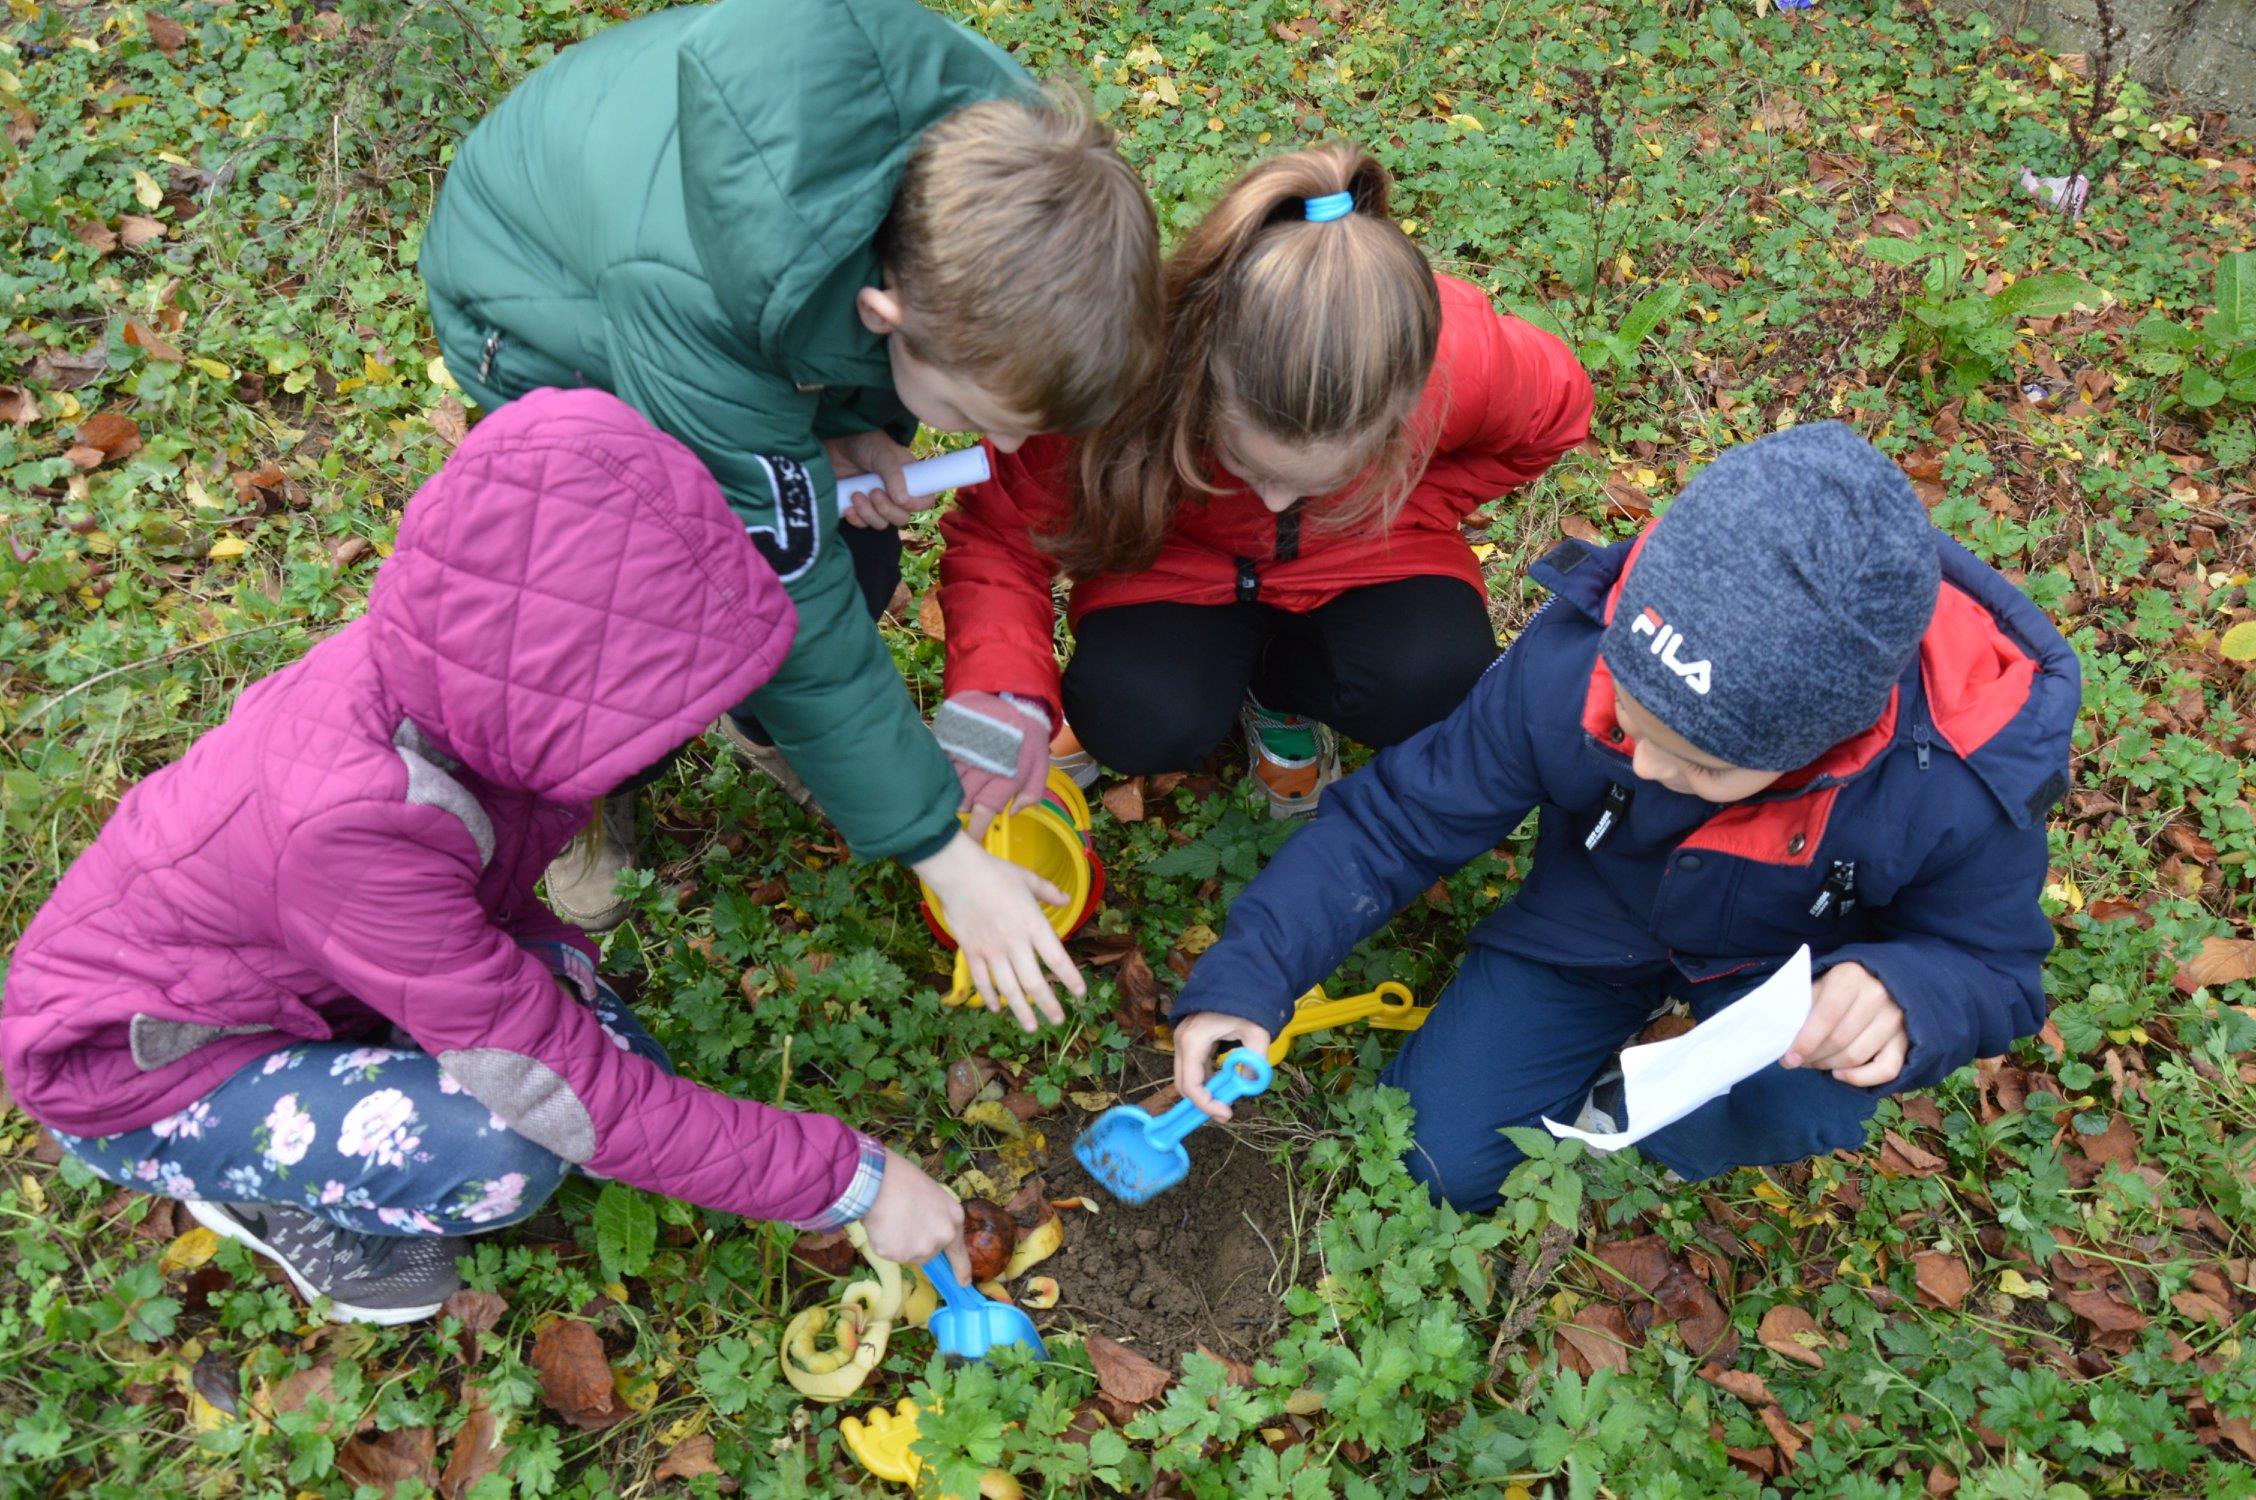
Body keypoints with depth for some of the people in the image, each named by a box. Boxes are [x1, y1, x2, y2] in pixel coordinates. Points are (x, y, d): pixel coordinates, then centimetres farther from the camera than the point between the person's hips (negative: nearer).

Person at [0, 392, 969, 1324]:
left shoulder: (461, 672, -21)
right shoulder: (353, 827, -42)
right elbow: (578, 1100, -34)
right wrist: (846, 1180, -29)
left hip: (286, 969, 7)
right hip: (132, 1073, -7)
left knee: (625, 1061, -6)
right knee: (499, 1152, -29)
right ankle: (261, 1192, 1)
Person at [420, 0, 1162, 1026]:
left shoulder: (998, 152, -32)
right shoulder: (694, 296, -47)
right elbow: (786, 596, -36)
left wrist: (865, 423, -22)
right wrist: (943, 854, -29)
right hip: (546, 308, -4)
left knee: (855, 555, -7)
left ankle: (765, 725, 28)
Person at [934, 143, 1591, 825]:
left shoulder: (1465, 357, -33)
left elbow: (1555, 412, -7)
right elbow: (998, 536, -25)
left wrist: (1394, 515, -15)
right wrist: (1009, 698, -42)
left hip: (1355, 560, 2)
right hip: (1176, 557, -2)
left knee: (1435, 681, -29)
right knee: (1142, 728, -30)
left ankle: (1277, 690, 5)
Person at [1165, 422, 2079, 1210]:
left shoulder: (1961, 788, -35)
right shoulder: (1566, 667, -33)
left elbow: (1992, 965, -15)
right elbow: (1400, 818, -20)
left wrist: (1902, 994, -42)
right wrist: (1251, 972, -28)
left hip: (1789, 961, -1)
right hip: (1592, 922, 1)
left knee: (1808, 1101, -35)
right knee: (1436, 1166, -2)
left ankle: (1631, 1126, 1)